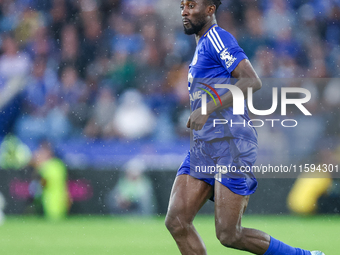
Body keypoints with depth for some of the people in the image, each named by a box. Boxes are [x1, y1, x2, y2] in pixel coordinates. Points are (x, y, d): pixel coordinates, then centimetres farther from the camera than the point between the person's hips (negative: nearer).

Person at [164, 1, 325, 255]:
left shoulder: (217, 38, -7)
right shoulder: (203, 46, 23)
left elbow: (252, 81, -20)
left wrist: (207, 109, -25)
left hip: (231, 145, -9)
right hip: (203, 147, 9)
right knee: (176, 221, -7)